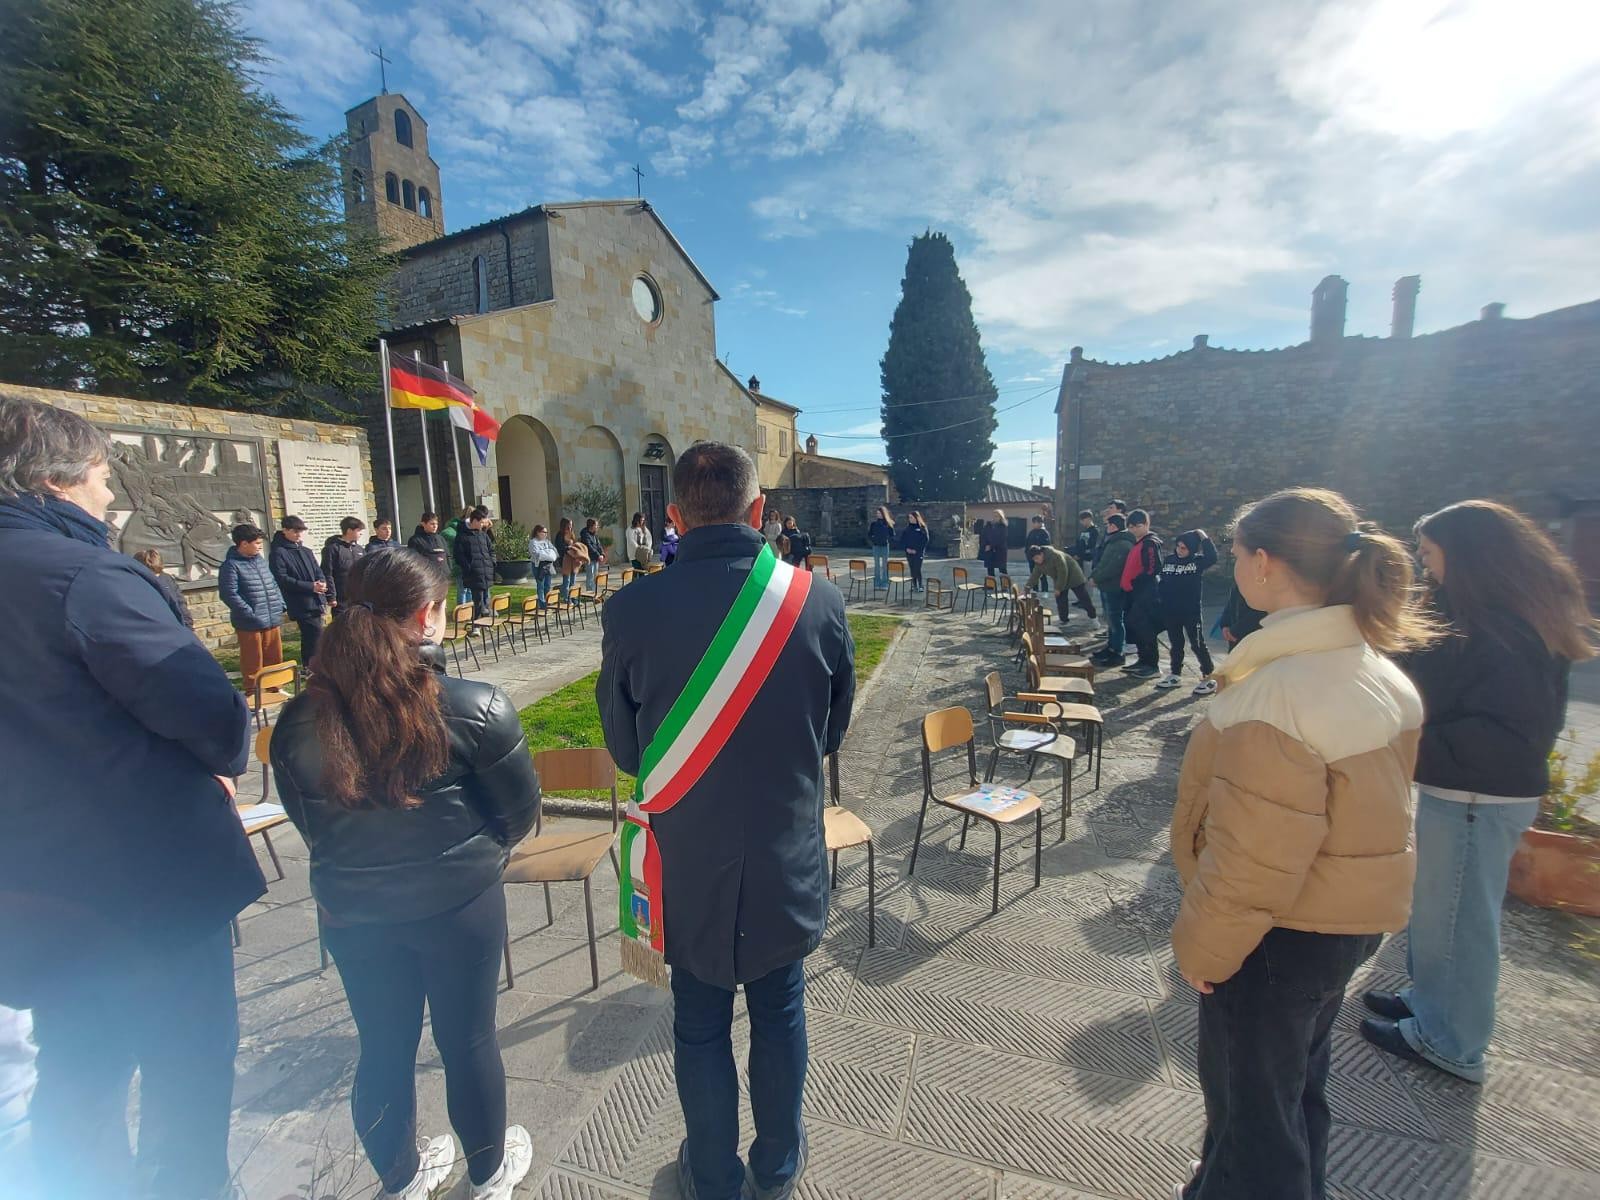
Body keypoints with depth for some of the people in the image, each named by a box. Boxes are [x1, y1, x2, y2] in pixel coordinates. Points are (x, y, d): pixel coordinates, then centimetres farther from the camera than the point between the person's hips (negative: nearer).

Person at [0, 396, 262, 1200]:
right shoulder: (86, 576, -21)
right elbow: (213, 713, -24)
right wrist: (226, 763, -4)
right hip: (153, 875, -7)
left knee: (78, 1073, 25)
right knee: (188, 1067, 14)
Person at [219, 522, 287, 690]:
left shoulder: (261, 559, 13)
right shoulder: (231, 565, -11)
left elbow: (273, 584, 21)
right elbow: (228, 594, -17)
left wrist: (281, 605, 11)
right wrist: (250, 613, -19)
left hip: (272, 620, 7)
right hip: (250, 624, -7)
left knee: (275, 659, 16)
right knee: (253, 663, 2)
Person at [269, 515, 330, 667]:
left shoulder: (306, 551, 16)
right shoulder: (278, 553, -7)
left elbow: (318, 571, 18)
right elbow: (282, 579, -15)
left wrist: (322, 582, -6)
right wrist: (310, 586, -20)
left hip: (315, 601, 8)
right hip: (301, 603, -8)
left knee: (309, 637, 15)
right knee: (316, 634, -12)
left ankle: (307, 667, 26)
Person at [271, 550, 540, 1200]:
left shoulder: (299, 720, -11)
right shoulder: (475, 706, -24)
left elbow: (309, 824, 3)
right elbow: (521, 808, -12)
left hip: (352, 912, 3)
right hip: (459, 903, -3)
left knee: (383, 1048, 23)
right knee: (468, 1041, 19)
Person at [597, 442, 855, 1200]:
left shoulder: (632, 610, -20)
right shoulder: (818, 603, -16)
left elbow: (625, 749, -5)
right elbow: (832, 733, -2)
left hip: (688, 860, -1)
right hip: (788, 857, 1)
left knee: (699, 1026, 23)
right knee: (779, 1014, 25)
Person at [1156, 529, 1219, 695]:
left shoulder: (1197, 562, -6)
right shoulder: (1168, 561, 5)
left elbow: (1213, 558, -26)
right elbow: (1161, 582, 10)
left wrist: (1204, 538, -21)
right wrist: (1159, 598, 0)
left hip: (1191, 612, -4)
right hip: (1170, 611, 4)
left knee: (1198, 645, 2)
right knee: (1175, 644, 15)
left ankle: (1208, 678, 12)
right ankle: (1175, 675, 25)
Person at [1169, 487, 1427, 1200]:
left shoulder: (1274, 697, -31)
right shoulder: (1382, 674, -1)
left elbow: (1251, 861, -27)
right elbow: (1373, 809, 10)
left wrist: (1201, 948, -13)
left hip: (1282, 935, -8)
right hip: (1354, 920, 9)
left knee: (1251, 1101, 14)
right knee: (1297, 1082, 29)